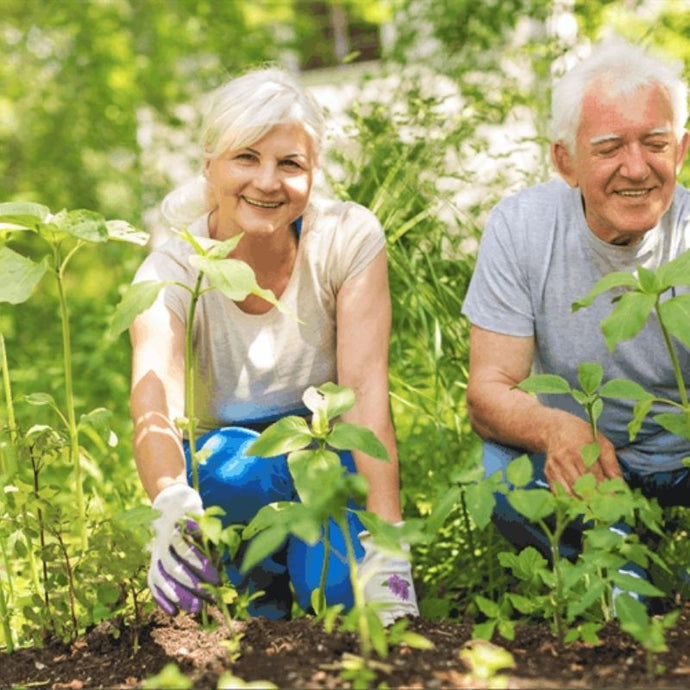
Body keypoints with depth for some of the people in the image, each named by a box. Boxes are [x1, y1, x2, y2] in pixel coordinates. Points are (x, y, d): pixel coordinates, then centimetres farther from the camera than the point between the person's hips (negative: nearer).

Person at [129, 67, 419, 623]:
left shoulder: (349, 238, -15)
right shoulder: (170, 271, -17)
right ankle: (263, 593, -6)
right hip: (222, 478, 1)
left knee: (347, 594, -31)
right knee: (227, 459, -35)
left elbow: (366, 388, -25)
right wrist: (172, 506, -58)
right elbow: (154, 405, -35)